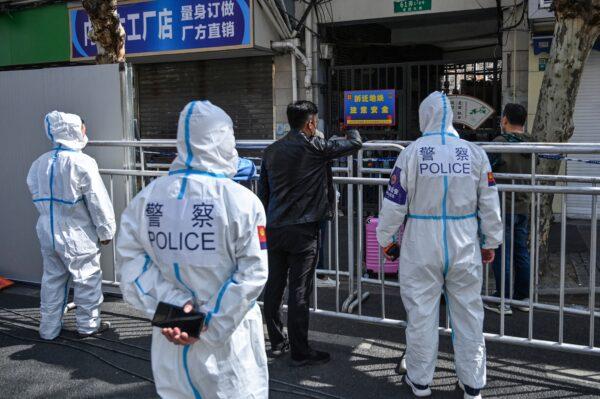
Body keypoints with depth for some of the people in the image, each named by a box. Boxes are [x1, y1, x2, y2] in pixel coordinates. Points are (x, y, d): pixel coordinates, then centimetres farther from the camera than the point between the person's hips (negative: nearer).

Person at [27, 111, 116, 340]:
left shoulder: (40, 163, 4)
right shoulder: (82, 163, -17)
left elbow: (35, 193, 13)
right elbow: (98, 201, -14)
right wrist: (106, 231, -5)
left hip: (47, 233, 7)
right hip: (77, 236, -6)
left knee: (52, 279, 17)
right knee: (86, 279, 9)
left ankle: (49, 328, 26)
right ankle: (88, 325, 20)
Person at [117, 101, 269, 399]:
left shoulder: (148, 196, -6)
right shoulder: (242, 201, -16)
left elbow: (130, 258, -8)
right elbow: (252, 272, -17)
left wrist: (173, 303, -11)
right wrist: (210, 325, -13)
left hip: (171, 338, 4)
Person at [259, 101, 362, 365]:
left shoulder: (271, 151, 9)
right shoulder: (314, 147, -10)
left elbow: (263, 192, 14)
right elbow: (354, 144, 0)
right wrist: (352, 131, 23)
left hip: (274, 229, 6)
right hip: (303, 230, -6)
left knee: (274, 286, 13)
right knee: (299, 291, -1)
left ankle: (277, 342, 26)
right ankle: (299, 353, 8)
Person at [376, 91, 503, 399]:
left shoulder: (412, 153, -7)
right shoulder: (475, 153, 0)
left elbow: (394, 202, -4)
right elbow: (490, 204, 4)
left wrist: (385, 238, 10)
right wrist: (490, 243, 16)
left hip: (422, 246, -2)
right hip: (465, 247, 2)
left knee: (422, 312, 9)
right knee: (468, 312, 12)